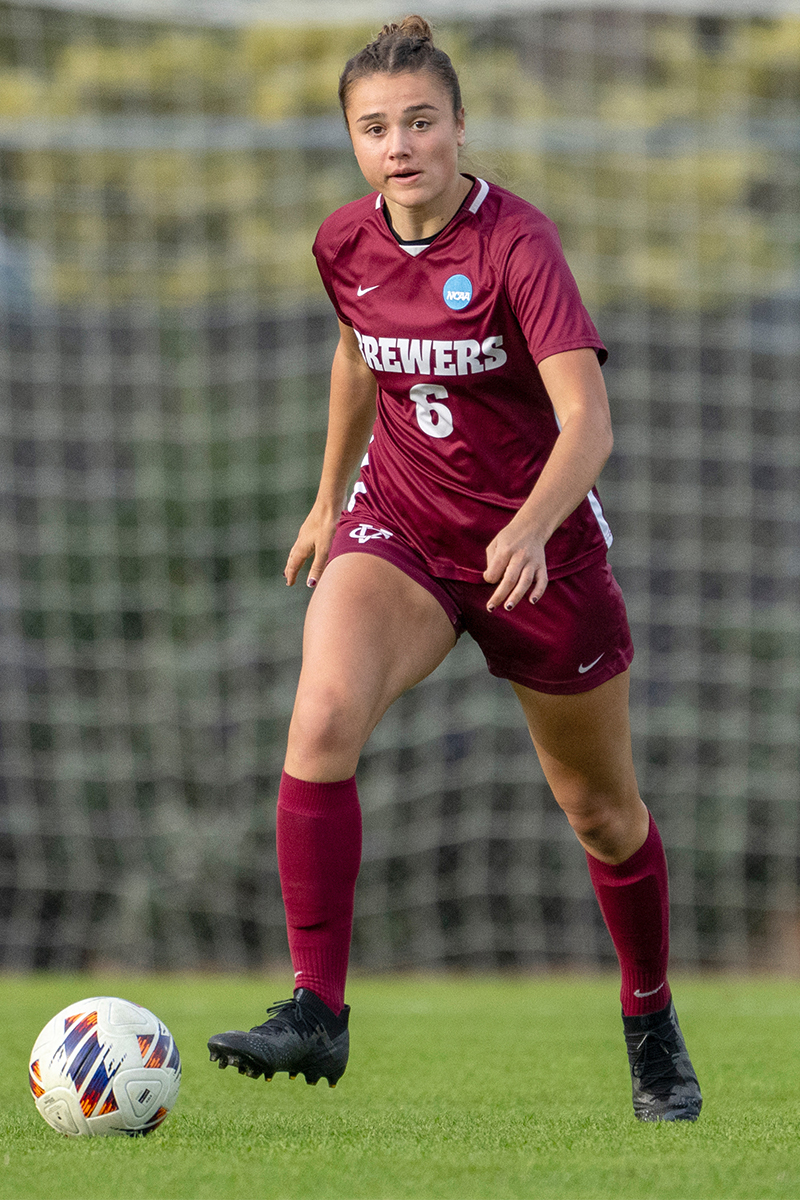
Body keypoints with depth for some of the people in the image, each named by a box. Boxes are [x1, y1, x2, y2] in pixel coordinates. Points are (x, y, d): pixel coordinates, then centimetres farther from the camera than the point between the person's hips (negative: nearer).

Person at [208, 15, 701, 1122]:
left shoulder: (515, 242, -22)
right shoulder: (346, 245, -5)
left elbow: (588, 421, -29)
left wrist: (531, 531, -46)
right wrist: (330, 498, 25)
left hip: (534, 549, -3)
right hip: (400, 526, 3)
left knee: (601, 808, 11)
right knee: (322, 720, -26)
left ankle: (652, 1026, 36)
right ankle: (317, 1012, -25)